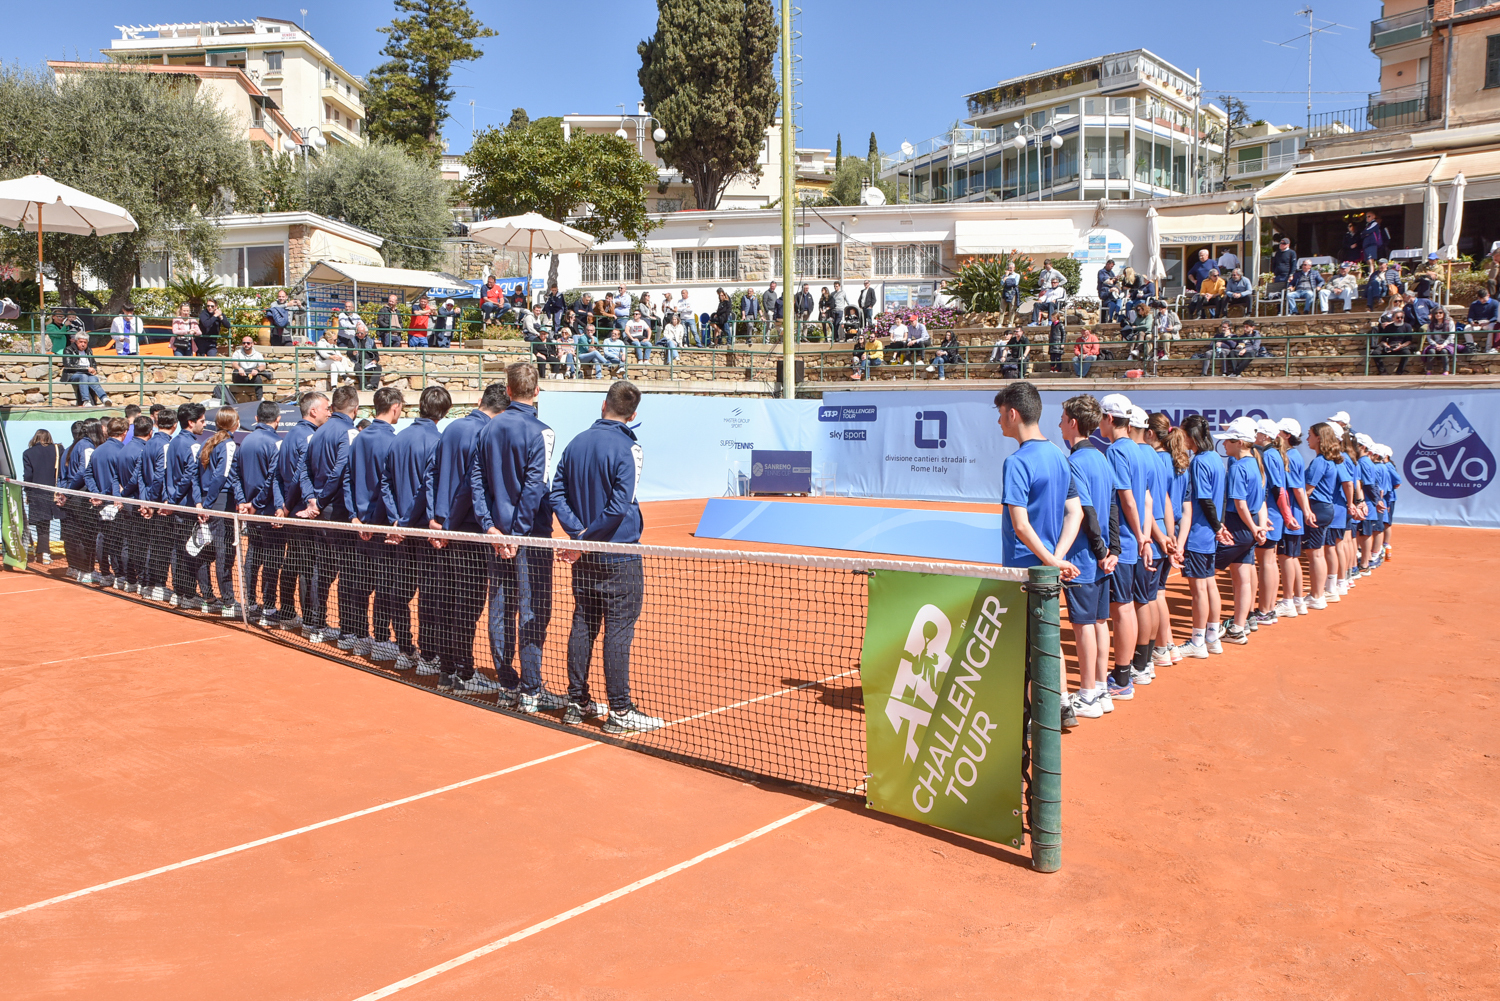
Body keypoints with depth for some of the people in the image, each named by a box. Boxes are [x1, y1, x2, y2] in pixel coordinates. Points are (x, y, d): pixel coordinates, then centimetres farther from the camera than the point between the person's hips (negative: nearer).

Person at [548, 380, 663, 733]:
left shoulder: (576, 443, 6)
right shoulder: (627, 447, -13)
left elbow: (557, 495, 4)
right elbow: (619, 506, -21)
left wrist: (580, 532, -3)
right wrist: (586, 542, -13)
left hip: (584, 556, 6)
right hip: (618, 557, -6)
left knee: (583, 625, 13)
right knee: (618, 631, -2)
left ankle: (577, 703, 21)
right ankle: (619, 711, 3)